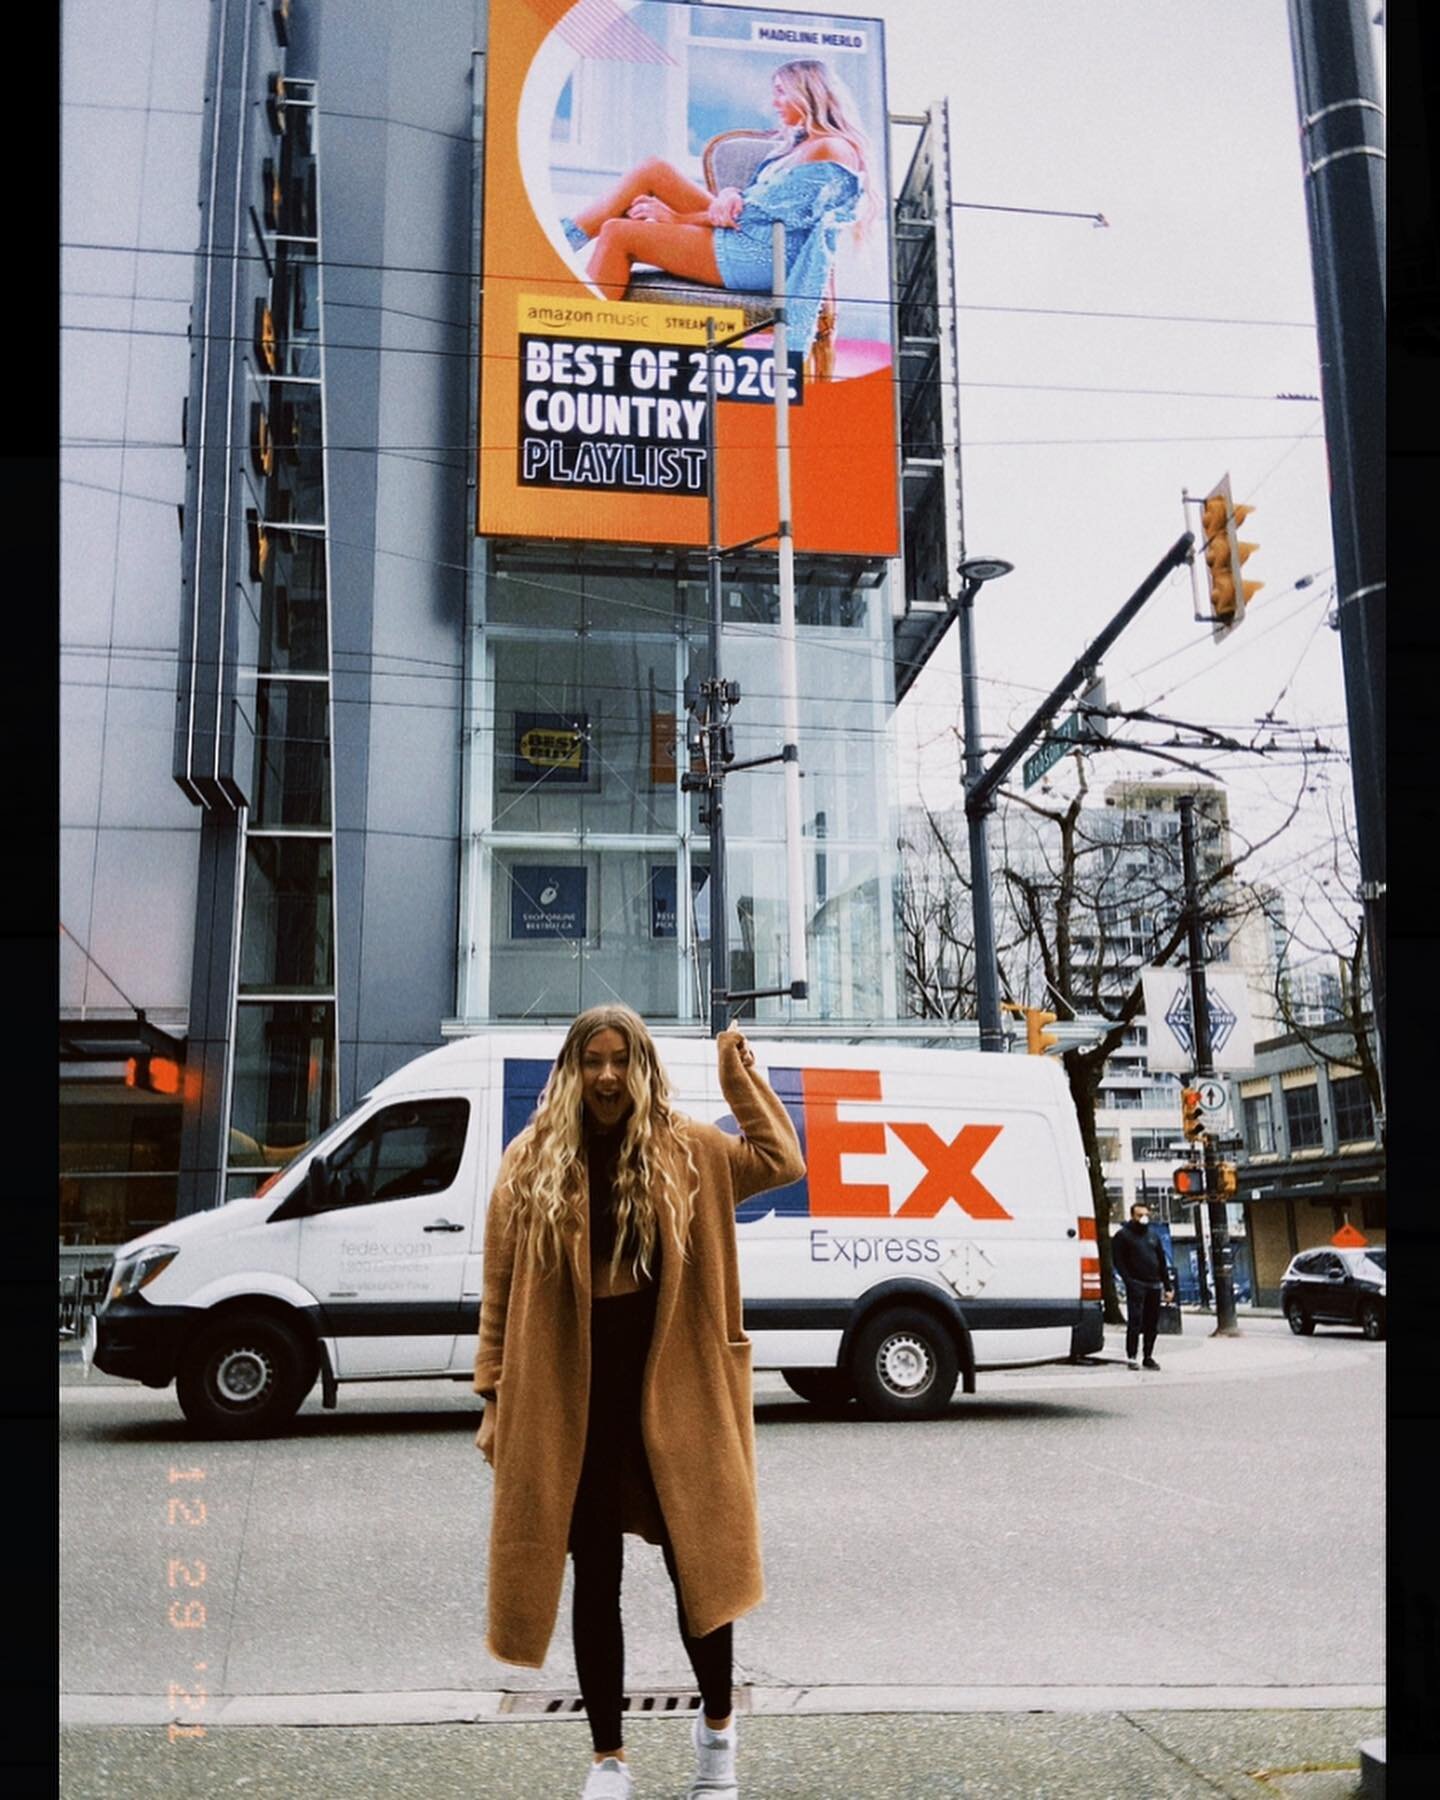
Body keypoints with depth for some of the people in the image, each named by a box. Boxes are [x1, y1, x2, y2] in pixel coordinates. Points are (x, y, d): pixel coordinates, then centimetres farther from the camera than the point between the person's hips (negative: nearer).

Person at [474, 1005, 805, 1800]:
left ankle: (717, 1724, 34)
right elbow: (502, 1291, 1)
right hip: (569, 1399, 0)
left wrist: (738, 1074, -1)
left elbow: (782, 1162, 2)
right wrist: (495, 1396, -1)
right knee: (594, 1582, 11)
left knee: (696, 1565, 7)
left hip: (670, 1390, 0)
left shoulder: (688, 1152, 2)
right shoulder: (531, 1163, 0)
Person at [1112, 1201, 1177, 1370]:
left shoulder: (1153, 1235, 19)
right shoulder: (1123, 1235, 2)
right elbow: (1119, 1261, -5)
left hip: (1154, 1286, 5)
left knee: (1152, 1324, 6)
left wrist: (1168, 1287, 13)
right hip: (1136, 1285, -5)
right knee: (1135, 1321, -10)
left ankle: (1148, 1357, 14)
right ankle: (1132, 1357, -5)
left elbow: (1162, 1262, 19)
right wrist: (1129, 1281, -15)